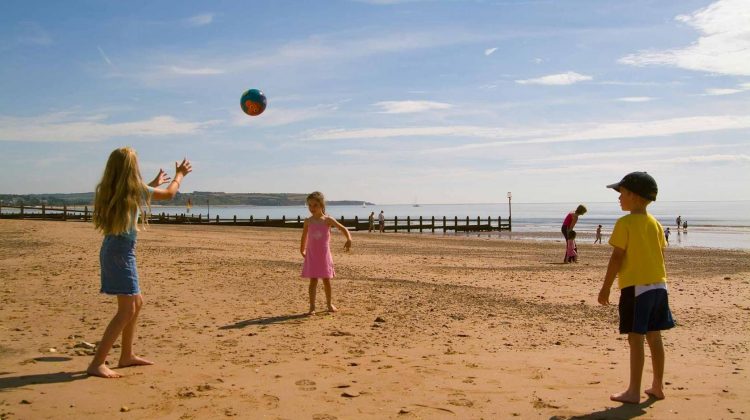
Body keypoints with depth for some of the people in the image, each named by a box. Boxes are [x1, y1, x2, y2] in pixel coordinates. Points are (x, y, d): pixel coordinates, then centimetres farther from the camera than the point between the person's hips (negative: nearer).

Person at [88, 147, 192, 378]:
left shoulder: (109, 190, 7)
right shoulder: (135, 189, -13)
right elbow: (169, 193, 4)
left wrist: (154, 184, 42)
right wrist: (180, 174, 22)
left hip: (112, 248, 9)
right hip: (122, 251, -9)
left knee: (137, 303, 19)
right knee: (127, 310, -6)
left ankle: (127, 355, 28)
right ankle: (97, 363, -8)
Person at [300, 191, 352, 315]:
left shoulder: (328, 220, -4)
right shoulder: (308, 221, 1)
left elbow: (343, 229, -5)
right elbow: (304, 237, 14)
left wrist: (349, 239, -22)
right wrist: (302, 250, 19)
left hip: (324, 255, 0)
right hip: (312, 255, 0)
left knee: (326, 280, 9)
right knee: (313, 281, -2)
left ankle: (329, 304, 26)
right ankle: (312, 307, 1)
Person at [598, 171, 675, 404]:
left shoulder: (625, 223, -11)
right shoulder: (655, 223, 10)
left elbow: (617, 257, -13)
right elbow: (661, 256, 13)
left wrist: (605, 287, -8)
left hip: (636, 287, -7)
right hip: (658, 285, 7)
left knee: (635, 338, -3)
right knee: (654, 337, 13)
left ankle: (634, 391, 1)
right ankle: (657, 387, 21)